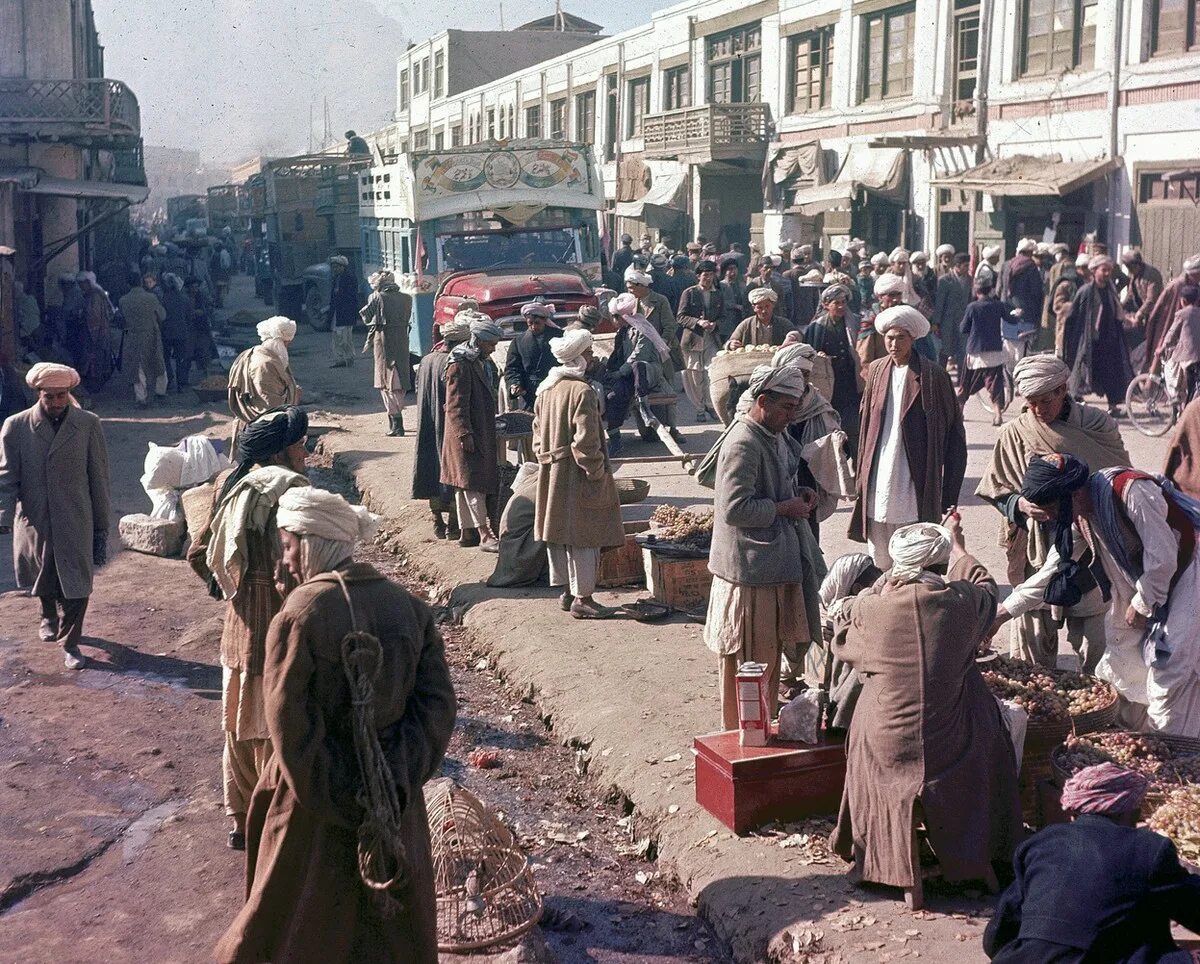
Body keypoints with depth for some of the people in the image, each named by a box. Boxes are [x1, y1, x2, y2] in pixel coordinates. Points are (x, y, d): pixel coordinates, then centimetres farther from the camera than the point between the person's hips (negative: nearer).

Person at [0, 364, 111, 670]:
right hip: (34, 521, 1)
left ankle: (69, 643, 15)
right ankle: (50, 616, 49)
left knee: (76, 586, -1)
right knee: (42, 580, 18)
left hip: (76, 522, -1)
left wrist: (102, 526, 0)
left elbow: (99, 478, -1)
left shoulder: (88, 424, -4)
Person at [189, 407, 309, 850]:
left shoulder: (231, 486, 4)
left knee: (239, 728, 18)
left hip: (238, 628, 7)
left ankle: (240, 822, 32)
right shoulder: (288, 490, -19)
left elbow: (199, 554, 9)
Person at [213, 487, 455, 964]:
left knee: (298, 917, 17)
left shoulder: (299, 615, -18)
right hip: (396, 803, 4)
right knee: (395, 921, 20)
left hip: (315, 804, -3)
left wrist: (338, 807, -13)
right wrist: (397, 781, -9)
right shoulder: (408, 607, -5)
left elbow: (290, 725, -19)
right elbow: (439, 702, -8)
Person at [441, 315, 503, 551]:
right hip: (466, 435, -9)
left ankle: (468, 532, 17)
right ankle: (485, 535, -8)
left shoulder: (483, 363, 13)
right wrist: (464, 434, -21)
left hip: (482, 433, 9)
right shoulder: (460, 365, -16)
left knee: (465, 485, 13)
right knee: (472, 483, -7)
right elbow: (456, 404, -18)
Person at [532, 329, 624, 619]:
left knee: (560, 532, 15)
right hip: (576, 475, -9)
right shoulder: (582, 392, -19)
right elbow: (585, 440, -21)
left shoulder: (545, 389, 7)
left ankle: (567, 590, 25)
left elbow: (539, 433, 13)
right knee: (584, 535, -1)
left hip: (550, 473, 9)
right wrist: (597, 473, -13)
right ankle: (582, 598, 4)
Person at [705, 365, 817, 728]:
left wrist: (799, 494, 7)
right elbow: (735, 508, -26)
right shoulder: (743, 443, -20)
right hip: (749, 567, -10)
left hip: (777, 561, 10)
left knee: (770, 653, 19)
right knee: (747, 661, 1)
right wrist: (784, 508, -17)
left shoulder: (777, 436, 11)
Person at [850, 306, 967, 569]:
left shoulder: (932, 375, -8)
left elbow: (954, 433, -6)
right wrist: (862, 474, 12)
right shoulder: (876, 370, 7)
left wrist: (949, 494, -8)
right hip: (878, 485, 5)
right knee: (880, 561, 12)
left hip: (916, 486, -5)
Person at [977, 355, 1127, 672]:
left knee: (1093, 639, 4)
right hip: (1036, 549, 1)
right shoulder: (1015, 434, 0)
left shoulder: (1097, 425, -2)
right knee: (1033, 631, 4)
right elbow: (996, 491, 5)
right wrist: (1019, 504, -16)